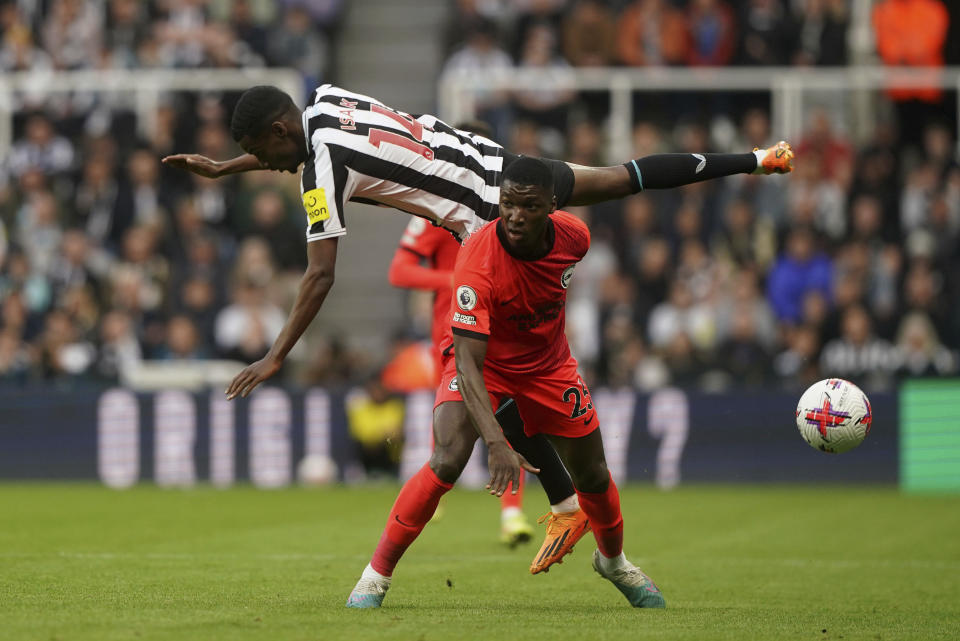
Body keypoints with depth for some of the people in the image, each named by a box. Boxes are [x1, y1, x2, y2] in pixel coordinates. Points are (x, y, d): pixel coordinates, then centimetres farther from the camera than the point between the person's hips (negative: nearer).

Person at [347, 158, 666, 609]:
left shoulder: (573, 235, -20)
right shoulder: (476, 262, -35)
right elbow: (467, 363, -39)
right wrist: (496, 444, -49)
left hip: (549, 367, 5)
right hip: (482, 365, -5)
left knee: (592, 475, 10)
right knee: (447, 460, -27)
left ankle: (613, 560, 42)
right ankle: (376, 574, -14)